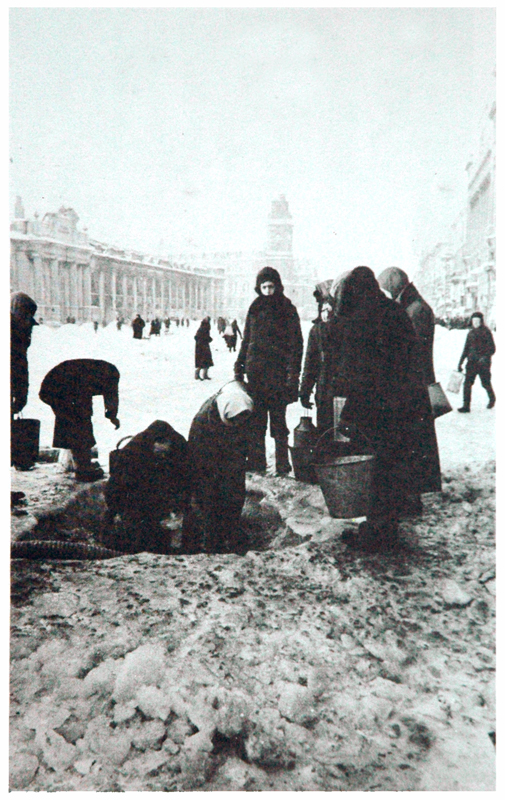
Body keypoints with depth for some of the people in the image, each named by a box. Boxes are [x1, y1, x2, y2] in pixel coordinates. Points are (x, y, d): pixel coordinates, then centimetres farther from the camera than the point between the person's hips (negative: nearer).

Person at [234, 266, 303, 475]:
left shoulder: (287, 310, 0)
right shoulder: (255, 309, 13)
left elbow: (296, 344, -4)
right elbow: (246, 340, 19)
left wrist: (292, 373, -12)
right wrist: (239, 366, 13)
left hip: (277, 372, -4)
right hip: (255, 371, 4)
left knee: (278, 419, -1)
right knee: (255, 419, 6)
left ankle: (282, 465, 6)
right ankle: (256, 462, 14)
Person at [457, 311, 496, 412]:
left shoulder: (486, 332, -4)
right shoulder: (470, 333, 12)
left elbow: (492, 349, -8)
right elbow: (466, 349, 18)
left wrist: (485, 357, -24)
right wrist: (460, 362, 15)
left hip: (483, 363, -4)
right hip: (471, 362, 5)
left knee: (485, 384, 5)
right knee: (467, 383, -6)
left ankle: (492, 398, 35)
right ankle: (466, 406, -5)